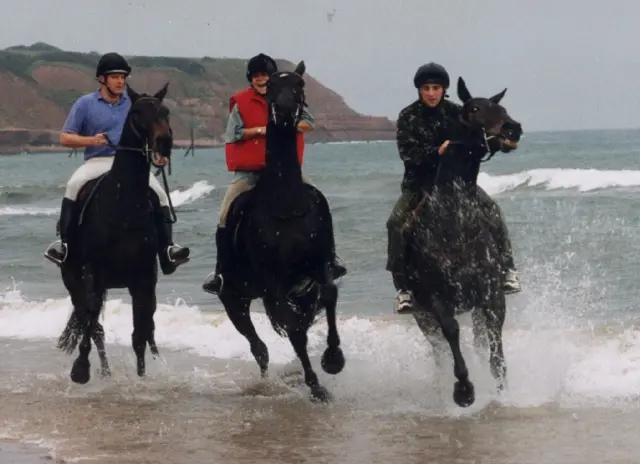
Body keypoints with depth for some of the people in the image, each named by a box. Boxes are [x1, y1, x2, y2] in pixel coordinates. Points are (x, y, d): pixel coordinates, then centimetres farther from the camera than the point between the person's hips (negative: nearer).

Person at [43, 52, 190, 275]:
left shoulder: (134, 103, 12)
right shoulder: (85, 104, 5)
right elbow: (65, 138, 3)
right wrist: (91, 140, -14)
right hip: (97, 162, -2)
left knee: (159, 193, -20)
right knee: (74, 186, -32)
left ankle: (167, 249, -17)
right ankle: (64, 243, -28)